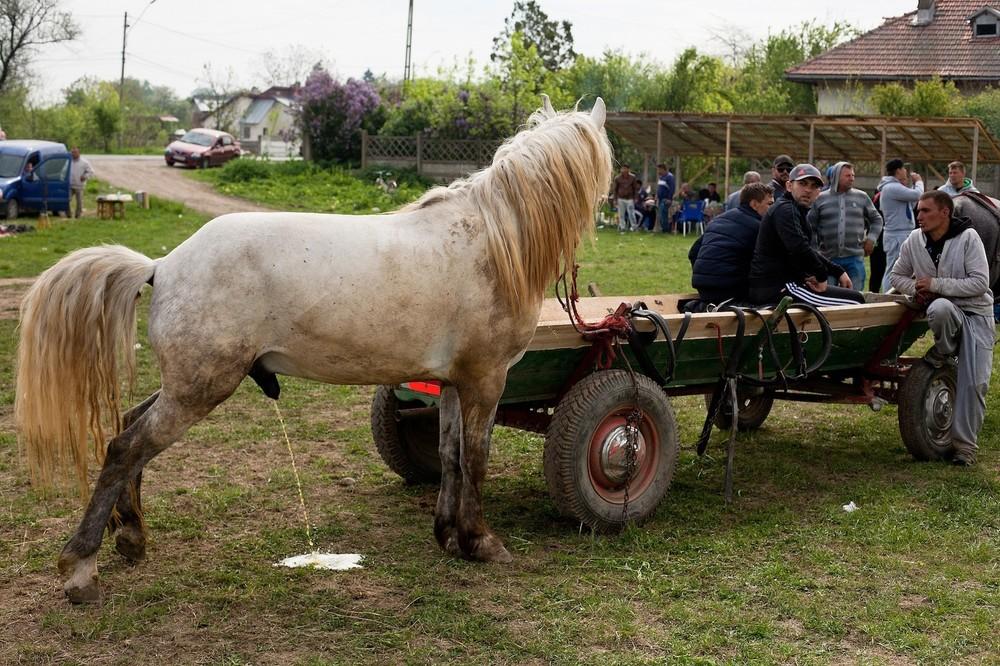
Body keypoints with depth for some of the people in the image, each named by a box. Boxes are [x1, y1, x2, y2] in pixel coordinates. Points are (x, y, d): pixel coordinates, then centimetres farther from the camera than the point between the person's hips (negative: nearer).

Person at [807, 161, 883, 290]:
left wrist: (871, 239, 5)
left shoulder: (861, 197, 8)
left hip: (855, 258, 1)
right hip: (829, 258, -1)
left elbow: (876, 219, 17)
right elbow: (810, 224, 9)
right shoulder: (821, 198, 5)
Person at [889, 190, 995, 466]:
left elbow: (980, 283, -18)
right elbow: (897, 276, 11)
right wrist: (916, 288, -10)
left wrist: (936, 284, -21)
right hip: (944, 308, 2)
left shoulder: (968, 237, -13)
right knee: (939, 308, -38)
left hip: (976, 312, -1)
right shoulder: (915, 239, -2)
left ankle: (964, 445, 3)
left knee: (974, 382, -9)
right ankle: (943, 352, -8)